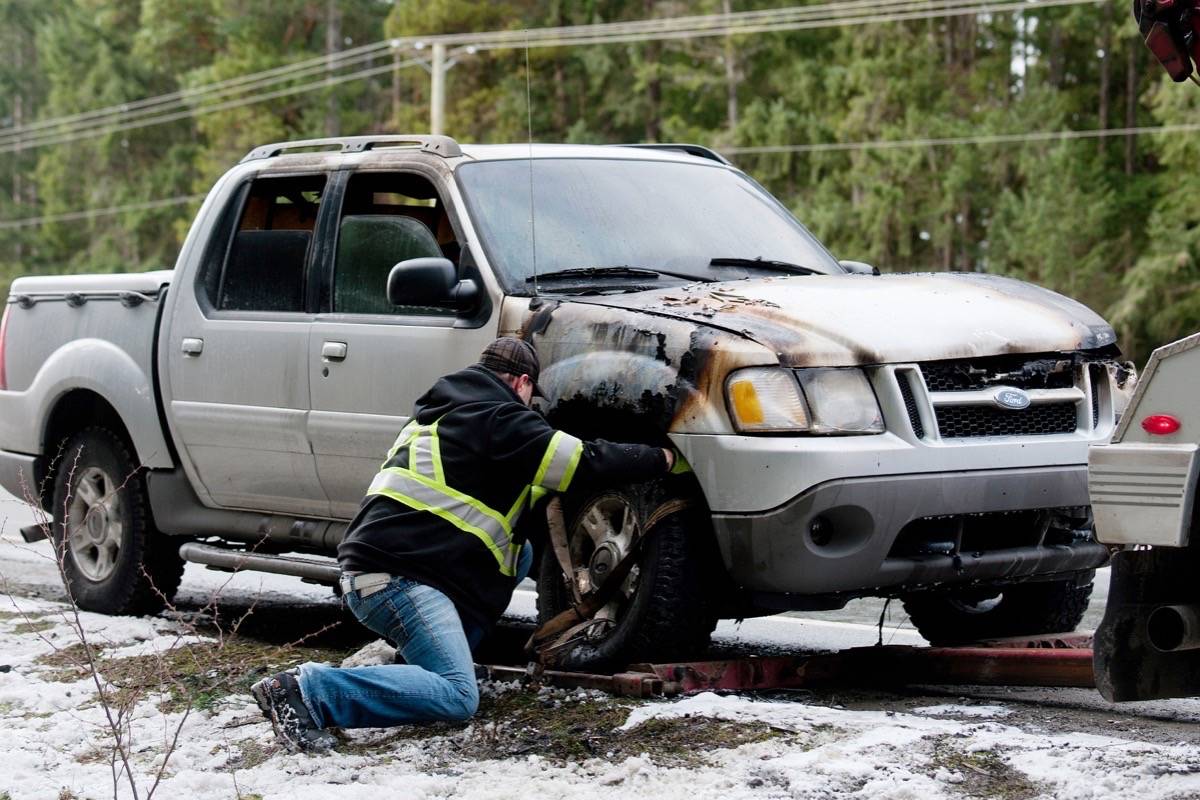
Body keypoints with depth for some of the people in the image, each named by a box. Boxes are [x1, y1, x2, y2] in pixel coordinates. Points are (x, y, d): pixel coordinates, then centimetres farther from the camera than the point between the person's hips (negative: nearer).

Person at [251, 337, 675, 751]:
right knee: (457, 697, -18)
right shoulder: (498, 418, -3)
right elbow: (585, 463, -3)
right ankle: (308, 690, -24)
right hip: (397, 578, -10)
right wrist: (661, 459, 10)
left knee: (519, 550, 18)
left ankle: (409, 652, 12)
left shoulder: (436, 413, 25)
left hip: (374, 565, 10)